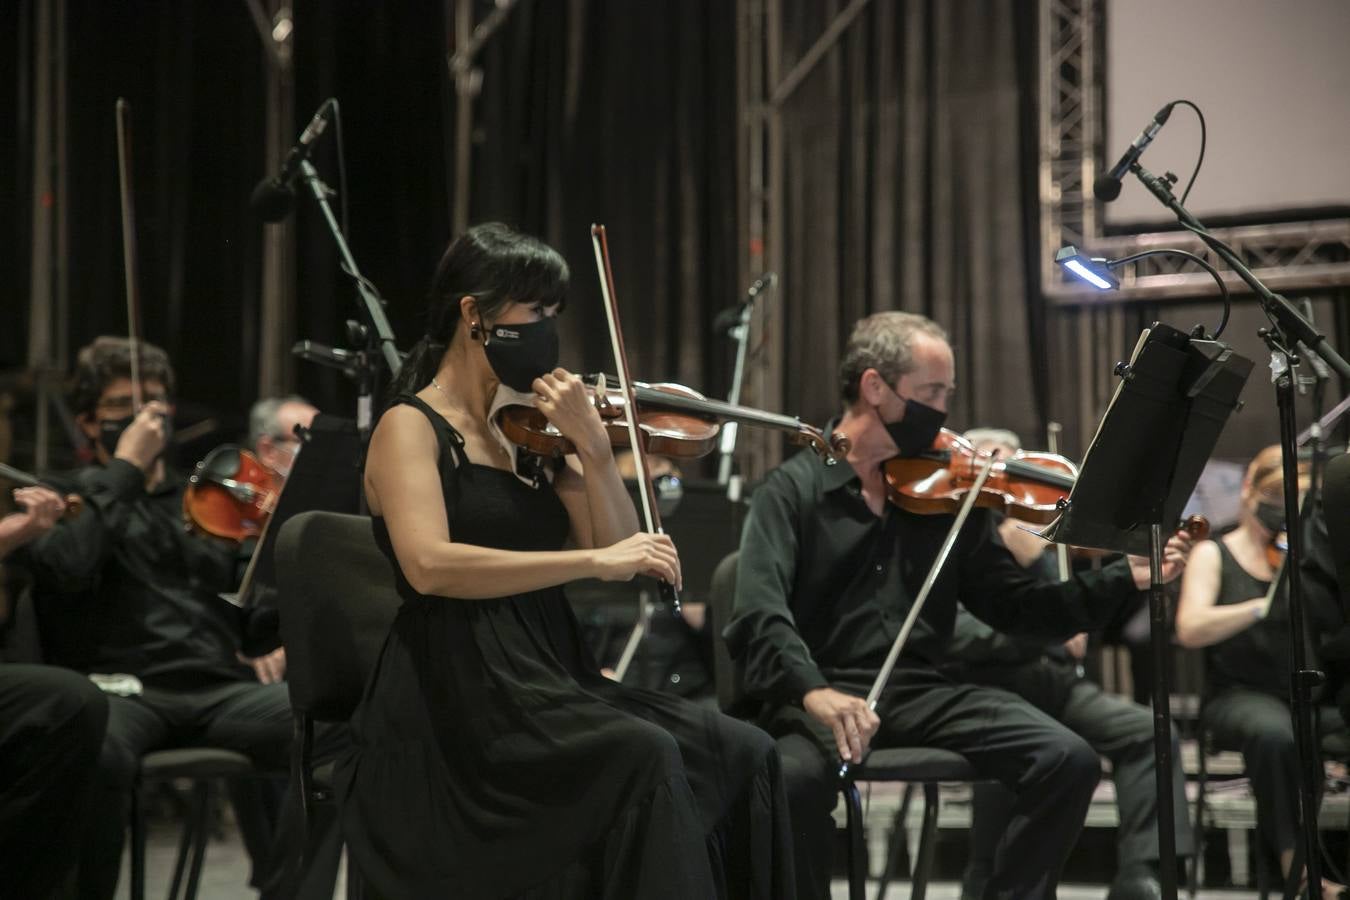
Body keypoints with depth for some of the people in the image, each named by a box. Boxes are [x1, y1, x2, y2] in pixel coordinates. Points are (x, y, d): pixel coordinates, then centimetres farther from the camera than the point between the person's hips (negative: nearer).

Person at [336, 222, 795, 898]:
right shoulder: (411, 427, -3)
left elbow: (620, 560, 9)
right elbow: (428, 564, -22)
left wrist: (593, 447, -4)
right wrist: (593, 560, -26)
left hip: (554, 678, 7)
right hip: (457, 698, -7)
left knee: (740, 754, -15)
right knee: (645, 758, -30)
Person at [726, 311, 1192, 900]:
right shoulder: (795, 490, 0)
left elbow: (1018, 605, 14)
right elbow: (759, 621, -13)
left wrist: (1127, 578, 2)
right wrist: (815, 692, -32)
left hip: (923, 694, 4)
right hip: (821, 694, -4)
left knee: (1070, 761, -15)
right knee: (795, 776, -36)